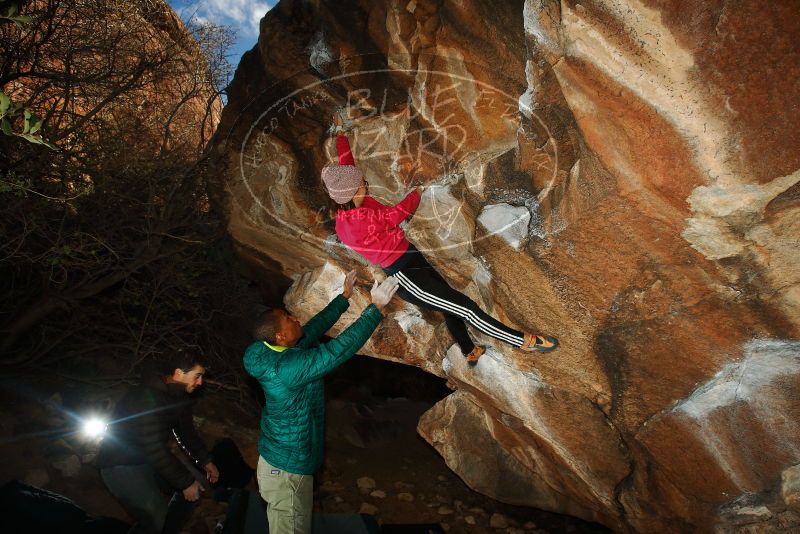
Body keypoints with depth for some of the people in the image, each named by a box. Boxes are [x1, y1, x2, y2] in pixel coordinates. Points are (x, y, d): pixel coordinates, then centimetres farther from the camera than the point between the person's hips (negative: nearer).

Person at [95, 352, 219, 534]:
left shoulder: (179, 395, -1)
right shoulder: (147, 398, -30)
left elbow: (186, 432, 12)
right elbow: (155, 450, -31)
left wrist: (205, 461, 7)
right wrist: (186, 482, -24)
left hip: (153, 457, 9)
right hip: (121, 464, -9)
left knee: (194, 486, 4)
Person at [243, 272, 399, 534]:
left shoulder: (271, 353, -5)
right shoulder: (288, 366, -33)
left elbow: (315, 328, 5)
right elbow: (341, 348, -34)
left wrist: (345, 296, 11)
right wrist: (376, 308, -28)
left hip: (277, 459, 9)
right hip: (288, 469, -9)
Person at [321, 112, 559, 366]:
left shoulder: (345, 212, 0)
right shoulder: (361, 219, -26)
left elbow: (346, 163, 12)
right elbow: (400, 211, -13)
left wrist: (340, 131, 25)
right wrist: (419, 190, 7)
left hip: (407, 268, 11)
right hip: (409, 278, -11)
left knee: (451, 305, 23)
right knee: (464, 307, -9)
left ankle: (470, 353, 41)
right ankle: (523, 341, -3)